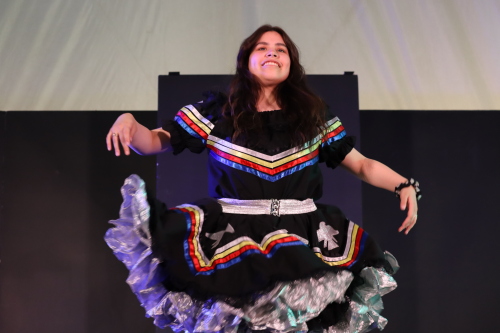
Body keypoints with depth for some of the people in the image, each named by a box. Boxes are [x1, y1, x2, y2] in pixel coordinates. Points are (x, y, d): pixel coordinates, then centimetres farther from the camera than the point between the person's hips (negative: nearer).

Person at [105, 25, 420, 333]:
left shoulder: (314, 115, 12)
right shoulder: (216, 111, 8)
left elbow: (361, 164, 16)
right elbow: (155, 142, 11)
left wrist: (405, 185, 0)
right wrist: (128, 120, -10)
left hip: (302, 239, 1)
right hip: (231, 239, -1)